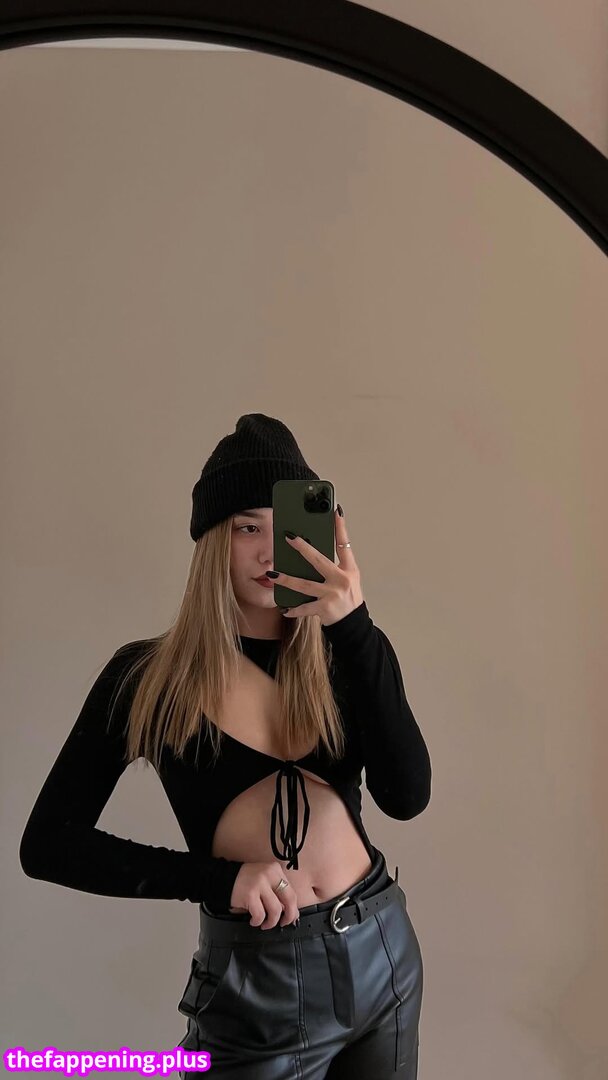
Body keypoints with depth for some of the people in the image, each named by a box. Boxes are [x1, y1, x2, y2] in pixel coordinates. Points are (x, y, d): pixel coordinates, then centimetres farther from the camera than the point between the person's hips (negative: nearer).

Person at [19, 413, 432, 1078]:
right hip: (254, 977, -3)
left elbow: (406, 797, -17)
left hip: (382, 950, 3)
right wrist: (216, 878, -18)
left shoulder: (347, 654, -3)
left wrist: (353, 626, -27)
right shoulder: (148, 676, -9)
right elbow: (48, 843, -8)